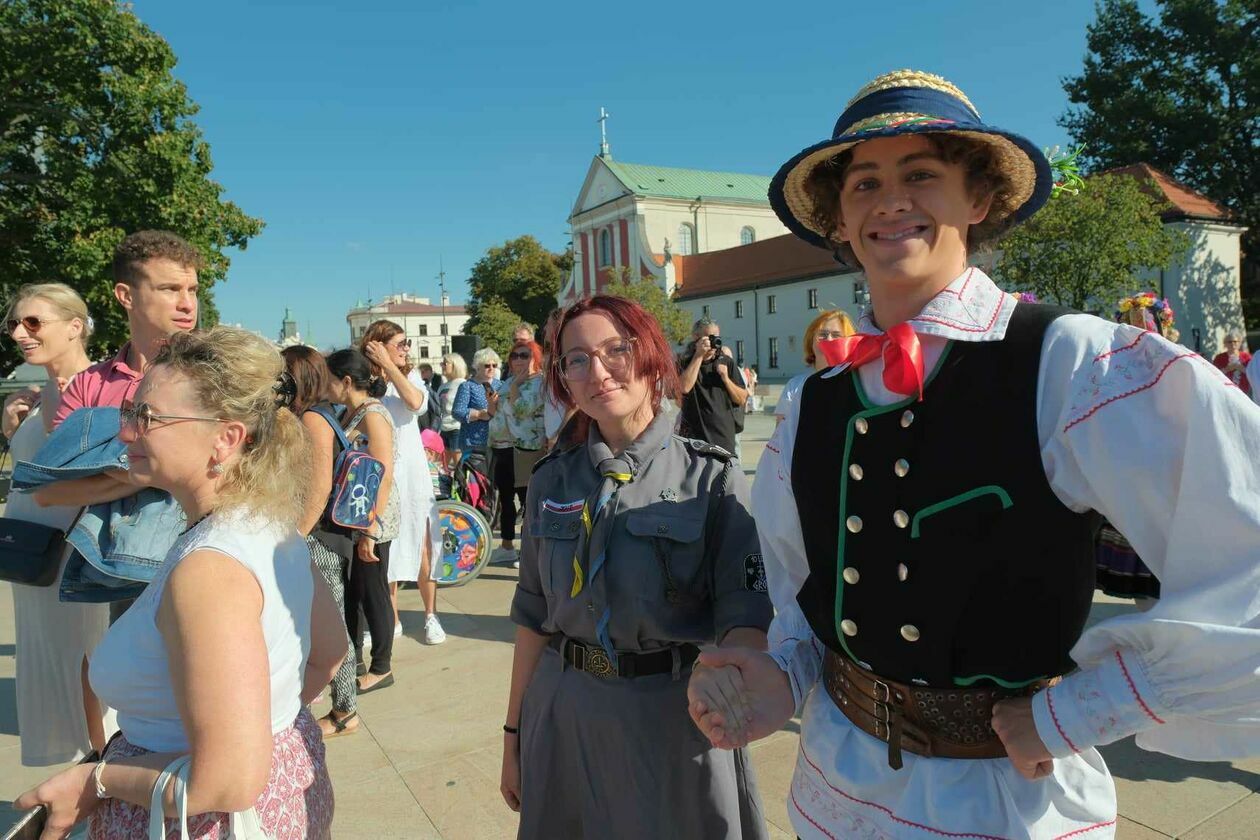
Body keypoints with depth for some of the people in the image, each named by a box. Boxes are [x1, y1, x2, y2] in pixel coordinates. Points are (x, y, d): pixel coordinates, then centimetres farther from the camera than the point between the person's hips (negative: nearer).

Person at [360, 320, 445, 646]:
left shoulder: (410, 376, 6)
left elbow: (417, 403, -18)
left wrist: (389, 365, -15)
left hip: (412, 474, 1)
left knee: (423, 546, 4)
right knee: (384, 550, 6)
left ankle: (431, 616, 17)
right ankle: (392, 620, 19)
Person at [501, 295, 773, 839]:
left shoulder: (712, 477, -9)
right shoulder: (551, 481, 1)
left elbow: (745, 611, -14)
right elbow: (534, 615, 6)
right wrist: (514, 732, 8)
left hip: (676, 713, -3)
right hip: (563, 714, 3)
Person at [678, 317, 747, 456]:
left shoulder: (726, 362, 8)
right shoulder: (685, 363, 1)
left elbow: (742, 399, 7)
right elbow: (684, 387, -21)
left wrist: (725, 378, -9)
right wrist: (698, 355, -16)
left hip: (725, 436, 3)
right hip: (695, 436, -3)